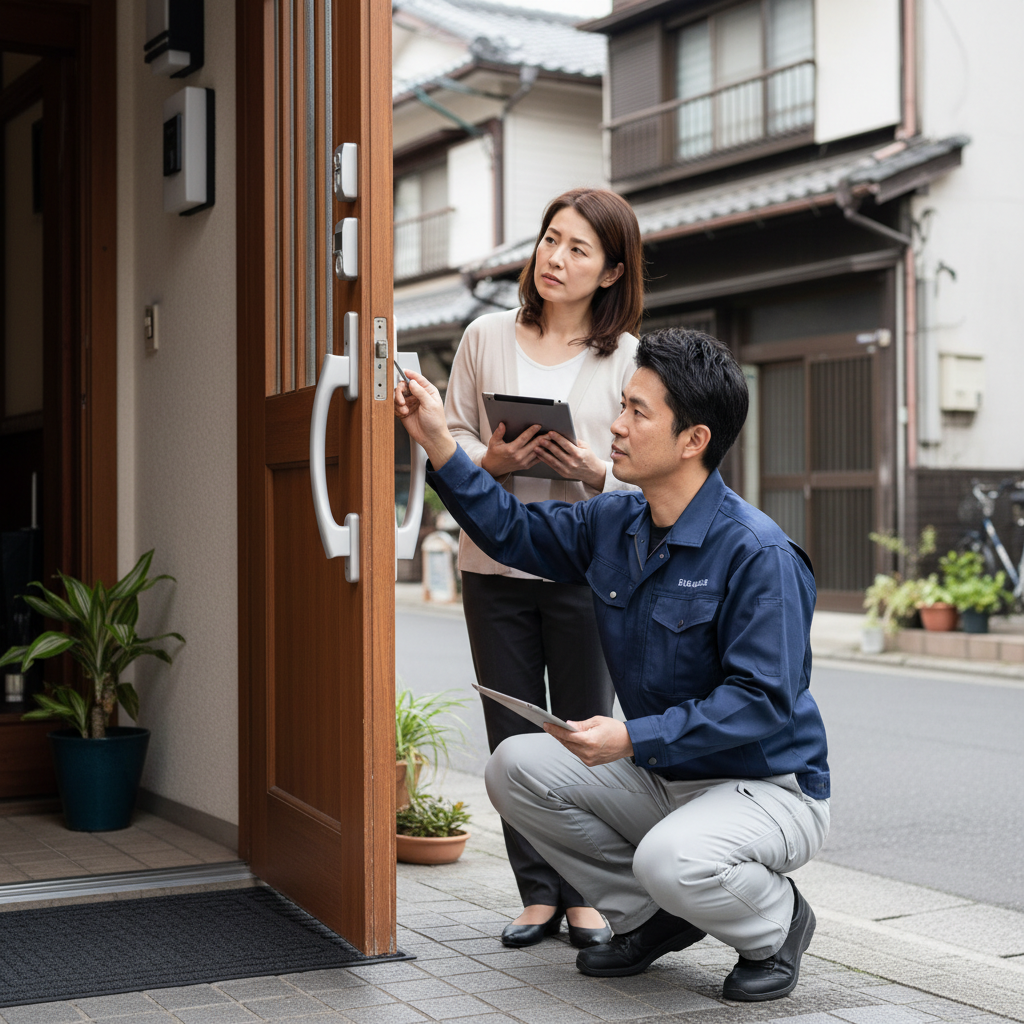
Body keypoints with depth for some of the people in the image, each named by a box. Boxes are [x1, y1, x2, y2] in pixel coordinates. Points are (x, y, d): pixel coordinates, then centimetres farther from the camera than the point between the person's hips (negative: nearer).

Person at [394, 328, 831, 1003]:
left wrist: (633, 739, -32)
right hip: (660, 778, 7)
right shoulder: (613, 524, 0)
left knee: (672, 859, -35)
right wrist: (439, 443, 2)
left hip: (767, 788, -7)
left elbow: (762, 700, -27)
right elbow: (511, 530, 13)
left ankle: (777, 926, 1)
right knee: (516, 767, -5)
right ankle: (655, 917, 9)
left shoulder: (759, 554, -23)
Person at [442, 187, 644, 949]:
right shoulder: (487, 337, 5)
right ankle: (538, 892, 19)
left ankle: (587, 894, 19)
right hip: (495, 563, 2)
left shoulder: (627, 358, 0)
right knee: (512, 739, 6)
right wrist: (490, 461, -12)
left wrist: (597, 473, -18)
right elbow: (453, 435, 8)